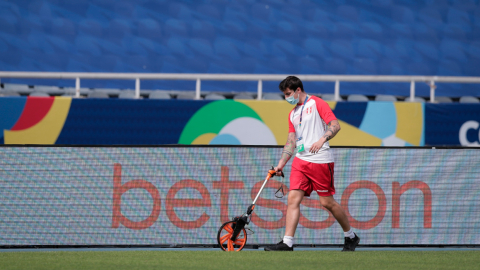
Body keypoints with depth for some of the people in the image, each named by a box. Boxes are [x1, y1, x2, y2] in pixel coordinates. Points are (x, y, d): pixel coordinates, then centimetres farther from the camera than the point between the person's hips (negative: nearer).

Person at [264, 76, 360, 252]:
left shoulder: (316, 104, -3)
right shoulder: (293, 114, 19)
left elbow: (335, 125, -11)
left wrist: (322, 140, -26)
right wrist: (281, 164, 11)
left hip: (320, 160, -6)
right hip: (300, 160, 6)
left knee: (327, 202, -2)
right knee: (293, 199, -8)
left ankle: (351, 237, 17)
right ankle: (287, 243, -13)